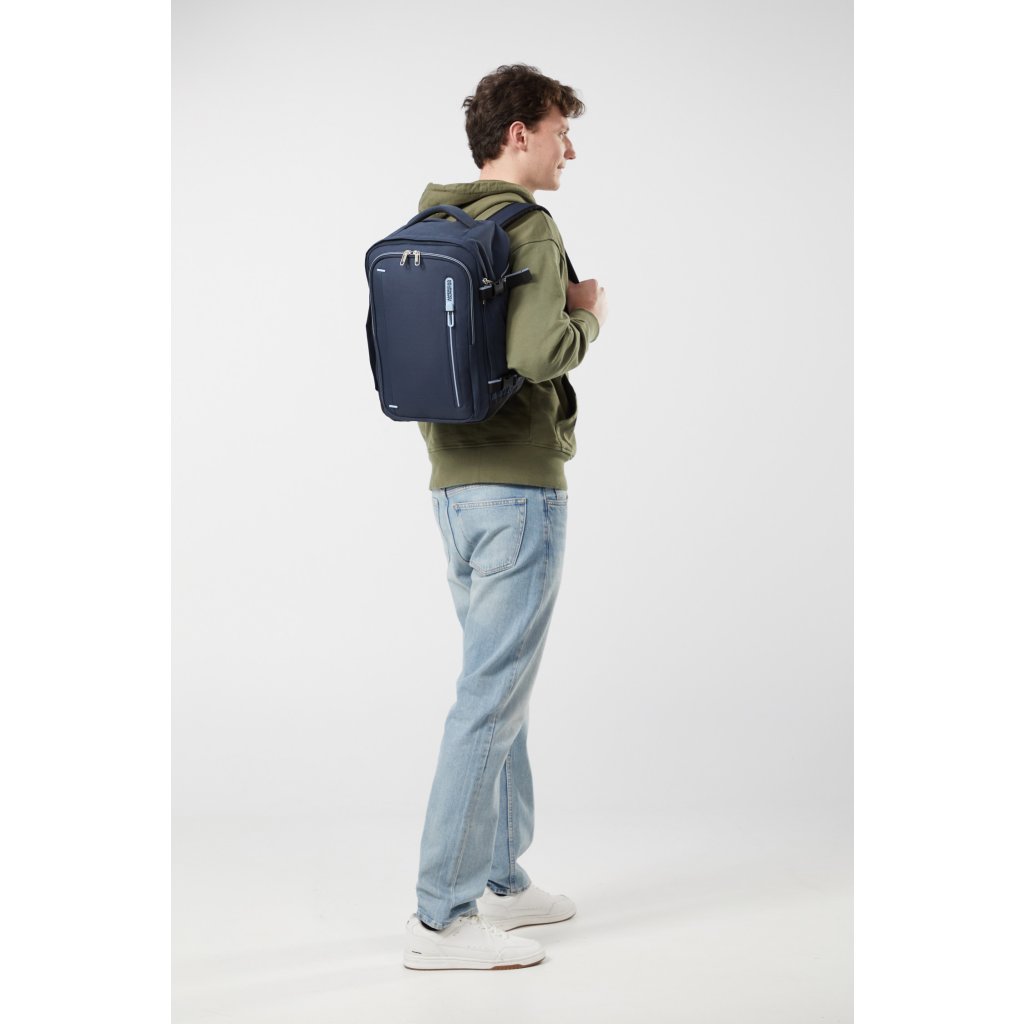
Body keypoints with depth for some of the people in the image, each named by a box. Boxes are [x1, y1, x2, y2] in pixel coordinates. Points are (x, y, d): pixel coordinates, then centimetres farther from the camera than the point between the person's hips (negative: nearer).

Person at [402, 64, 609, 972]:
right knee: (491, 698, -5)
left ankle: (501, 880, 26)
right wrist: (588, 317, -8)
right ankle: (442, 916, 0)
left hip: (456, 487, 9)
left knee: (500, 688, 17)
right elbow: (538, 351, -26)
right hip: (518, 489, -9)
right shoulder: (527, 227, -12)